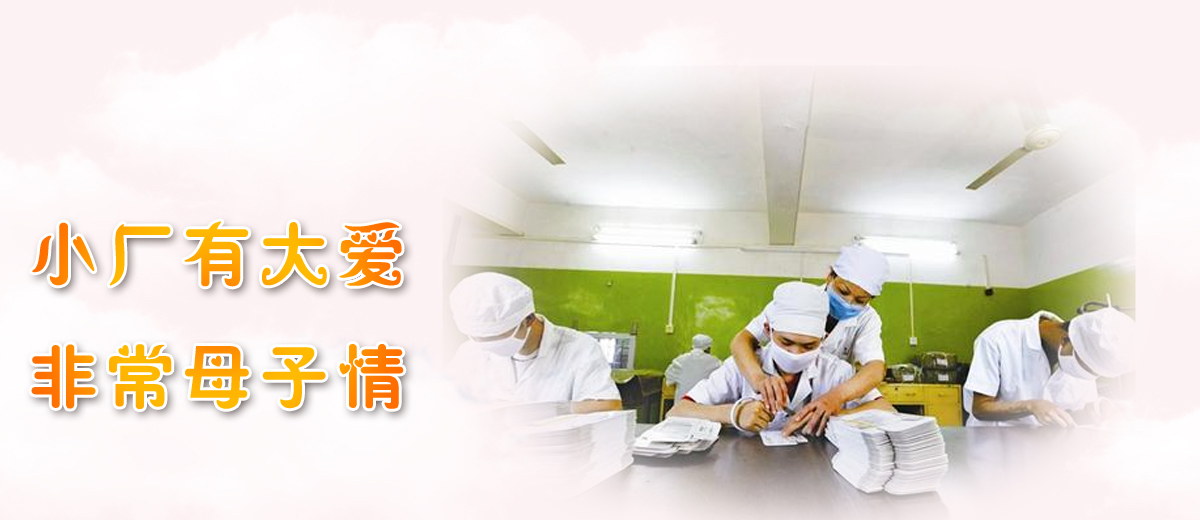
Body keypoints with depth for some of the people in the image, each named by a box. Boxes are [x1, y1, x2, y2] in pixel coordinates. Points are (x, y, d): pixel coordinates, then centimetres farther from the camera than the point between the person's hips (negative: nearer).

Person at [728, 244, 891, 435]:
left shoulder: (868, 319, -9)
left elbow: (876, 368, -25)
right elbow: (742, 340, -21)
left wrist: (838, 395, -47)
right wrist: (758, 377, -44)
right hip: (778, 404, -3)